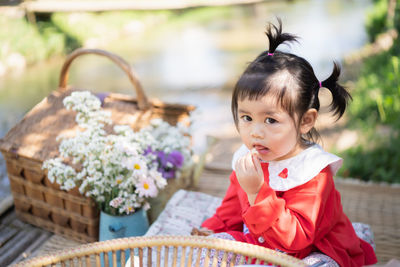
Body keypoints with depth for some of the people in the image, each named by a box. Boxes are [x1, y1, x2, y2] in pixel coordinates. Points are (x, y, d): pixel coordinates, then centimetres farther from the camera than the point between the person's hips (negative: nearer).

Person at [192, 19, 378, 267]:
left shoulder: (312, 173, -25)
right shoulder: (248, 159, -4)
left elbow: (295, 238, -33)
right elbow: (232, 209, 14)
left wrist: (258, 191, -40)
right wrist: (211, 229, 1)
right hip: (259, 246, 6)